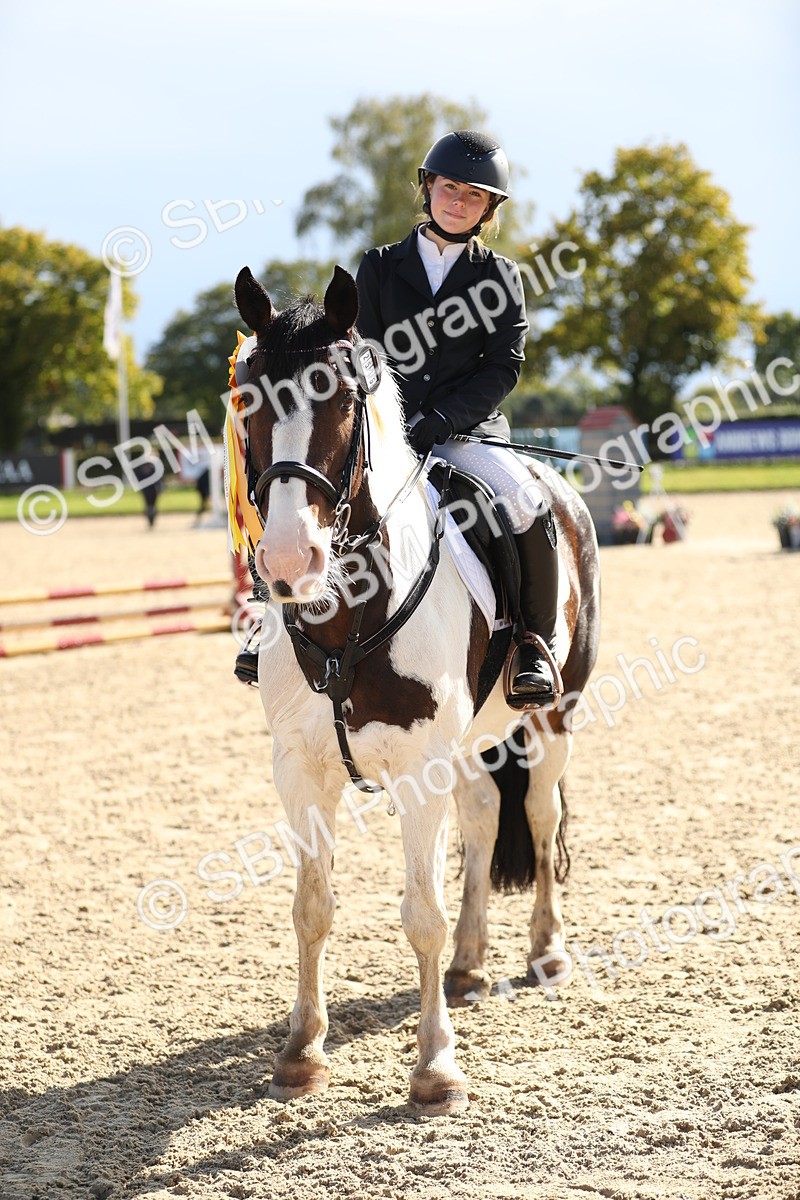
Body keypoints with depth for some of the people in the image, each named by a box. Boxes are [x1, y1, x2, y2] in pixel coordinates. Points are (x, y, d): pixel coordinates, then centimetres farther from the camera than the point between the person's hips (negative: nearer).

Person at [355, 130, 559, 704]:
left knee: (529, 506, -29)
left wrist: (442, 418, -16)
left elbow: (504, 365, -1)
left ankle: (535, 646, -13)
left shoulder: (500, 276, 9)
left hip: (470, 430, -1)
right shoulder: (379, 267, 13)